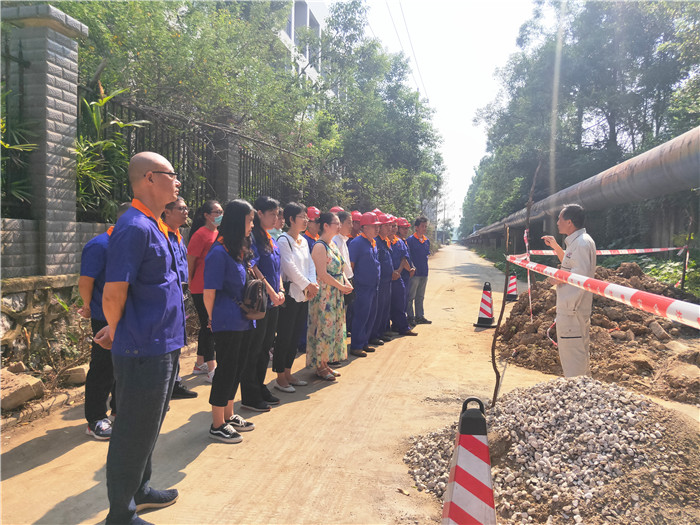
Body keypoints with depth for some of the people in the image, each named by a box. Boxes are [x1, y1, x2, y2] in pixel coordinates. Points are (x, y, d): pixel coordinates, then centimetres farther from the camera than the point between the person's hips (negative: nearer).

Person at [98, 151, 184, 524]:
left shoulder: (154, 227, 13)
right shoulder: (134, 227, -19)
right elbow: (113, 295, -20)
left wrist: (119, 331, 16)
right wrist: (117, 333, -2)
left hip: (163, 349, 9)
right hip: (143, 351, -9)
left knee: (148, 427, 22)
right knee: (134, 433, 5)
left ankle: (139, 492, 41)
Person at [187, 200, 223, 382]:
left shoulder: (218, 234, 12)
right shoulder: (201, 234, -13)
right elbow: (190, 261, -12)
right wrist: (191, 284, -7)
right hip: (202, 289, -8)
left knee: (208, 326, 15)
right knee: (208, 326, -3)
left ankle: (200, 364, 28)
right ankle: (211, 370, 5)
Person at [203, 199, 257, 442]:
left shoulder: (242, 250, 9)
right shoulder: (219, 252, -17)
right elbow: (209, 292, -15)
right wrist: (214, 319, -3)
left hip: (244, 321, 8)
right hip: (227, 323, -8)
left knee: (237, 368, 17)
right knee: (226, 369, 1)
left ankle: (229, 416, 33)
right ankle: (217, 425, 16)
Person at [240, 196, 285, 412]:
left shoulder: (270, 239, 15)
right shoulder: (251, 237, -12)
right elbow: (253, 268, -20)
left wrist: (280, 291, 3)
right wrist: (271, 293, -19)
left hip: (272, 303, 9)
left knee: (265, 347, 16)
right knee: (253, 348, 0)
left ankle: (260, 389, 28)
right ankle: (249, 396, 10)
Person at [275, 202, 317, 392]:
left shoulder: (304, 241, 14)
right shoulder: (283, 240, -10)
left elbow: (310, 264, 12)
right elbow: (290, 267, -16)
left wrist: (313, 284, -4)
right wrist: (307, 285, -11)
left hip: (304, 296, 8)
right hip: (290, 293, -8)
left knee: (295, 335, 13)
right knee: (284, 336, -2)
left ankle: (288, 373, 24)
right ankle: (280, 377, 9)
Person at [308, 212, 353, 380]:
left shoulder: (333, 244, 13)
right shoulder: (320, 246, -15)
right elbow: (322, 274, -20)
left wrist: (346, 282, 1)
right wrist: (342, 287, -13)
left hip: (336, 294, 9)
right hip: (324, 294, -9)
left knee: (334, 327, 12)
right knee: (323, 328, -2)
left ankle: (325, 362, 22)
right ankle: (319, 367, 9)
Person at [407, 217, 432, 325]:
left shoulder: (427, 240, 12)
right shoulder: (410, 240, -9)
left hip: (424, 272, 7)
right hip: (414, 272, -7)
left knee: (420, 297, 14)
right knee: (411, 296, 0)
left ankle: (420, 316, 21)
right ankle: (410, 317, 7)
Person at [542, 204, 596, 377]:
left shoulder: (582, 242, -18)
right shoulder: (576, 241, 14)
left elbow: (581, 274, -27)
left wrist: (560, 277, -14)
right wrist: (556, 247, 23)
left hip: (572, 309, -11)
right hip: (574, 307, 11)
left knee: (572, 352, -4)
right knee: (580, 350, 21)